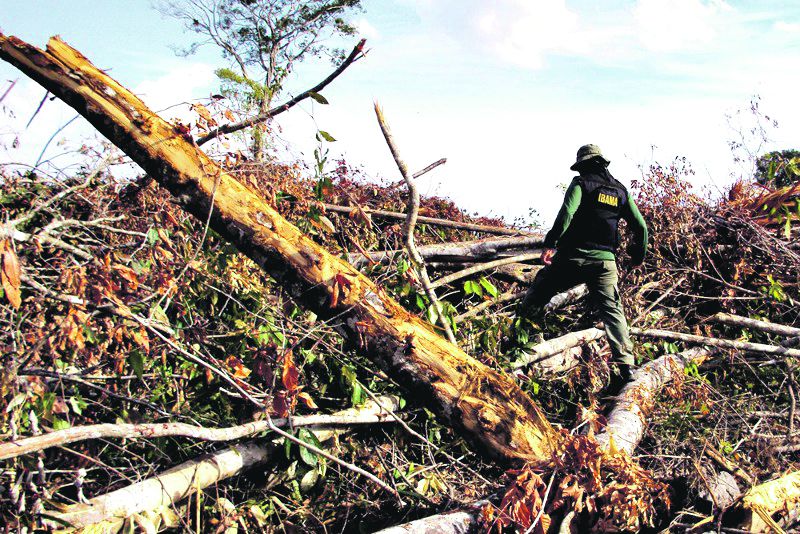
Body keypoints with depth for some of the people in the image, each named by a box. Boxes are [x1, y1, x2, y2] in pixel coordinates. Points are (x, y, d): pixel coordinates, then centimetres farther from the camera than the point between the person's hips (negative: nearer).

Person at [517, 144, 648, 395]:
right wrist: (638, 255, 30)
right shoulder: (621, 191, 16)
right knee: (613, 311, 0)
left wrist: (551, 243, -18)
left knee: (538, 291, 16)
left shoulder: (581, 183, 2)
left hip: (573, 257, -3)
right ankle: (624, 366, -11)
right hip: (605, 262, 3)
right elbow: (641, 226, 17)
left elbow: (567, 213, -17)